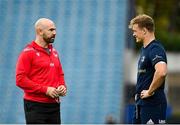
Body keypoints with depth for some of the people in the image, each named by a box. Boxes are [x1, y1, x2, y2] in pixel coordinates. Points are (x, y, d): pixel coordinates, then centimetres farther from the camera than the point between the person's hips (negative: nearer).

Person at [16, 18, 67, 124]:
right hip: (36, 106, -7)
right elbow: (20, 79, -14)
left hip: (54, 105, 7)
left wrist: (63, 86, 3)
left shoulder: (54, 52, 16)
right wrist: (45, 90, -17)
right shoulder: (28, 52, -7)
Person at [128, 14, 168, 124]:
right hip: (141, 103, 10)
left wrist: (150, 91, -22)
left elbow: (162, 72, -34)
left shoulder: (155, 49, -16)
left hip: (153, 103, -10)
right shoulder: (145, 49, 16)